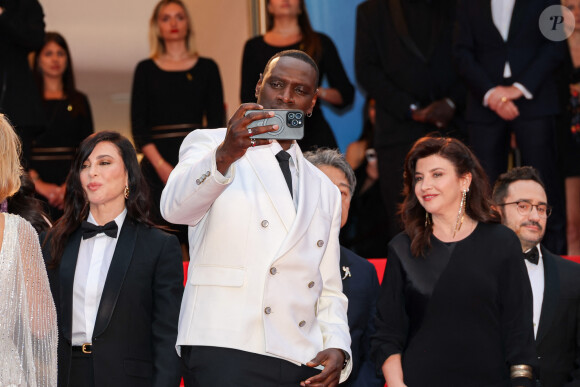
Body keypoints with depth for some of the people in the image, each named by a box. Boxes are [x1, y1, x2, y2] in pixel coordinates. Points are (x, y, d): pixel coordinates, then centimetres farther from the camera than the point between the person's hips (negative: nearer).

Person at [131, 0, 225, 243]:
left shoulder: (206, 68, 10)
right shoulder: (146, 70, 10)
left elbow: (216, 122, 6)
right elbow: (138, 126, 4)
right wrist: (161, 166, -9)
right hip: (158, 163, 0)